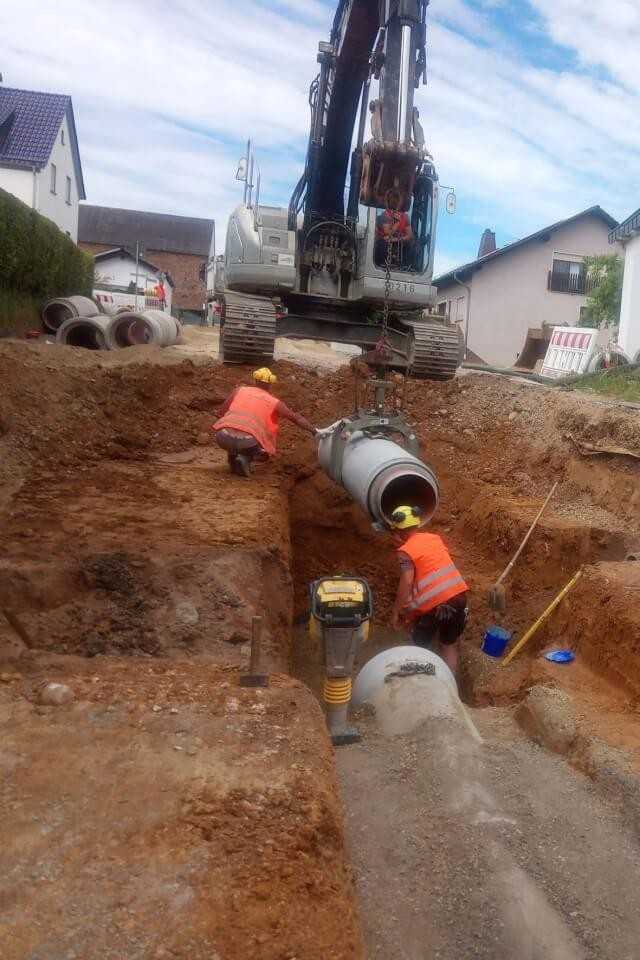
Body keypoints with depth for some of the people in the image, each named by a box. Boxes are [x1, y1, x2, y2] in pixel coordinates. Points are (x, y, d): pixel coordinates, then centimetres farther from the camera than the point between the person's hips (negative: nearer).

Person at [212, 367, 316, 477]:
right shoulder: (274, 402, 16)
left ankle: (233, 455, 16)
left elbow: (222, 412, 20)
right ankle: (245, 458, -1)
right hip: (247, 441, -3)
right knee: (266, 453, 27)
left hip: (222, 436, 3)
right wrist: (316, 432, 24)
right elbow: (297, 419, 17)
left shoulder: (239, 390, 21)